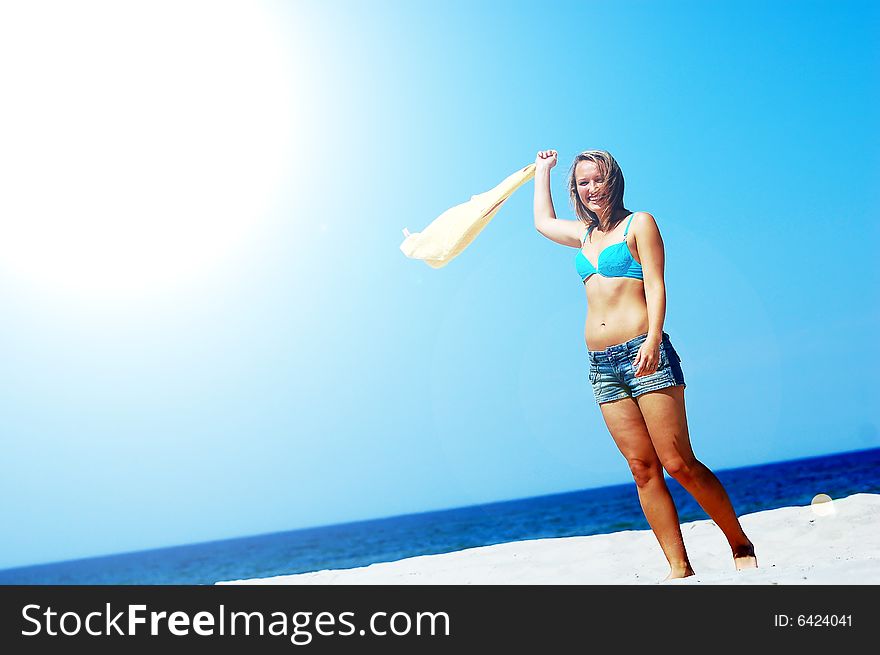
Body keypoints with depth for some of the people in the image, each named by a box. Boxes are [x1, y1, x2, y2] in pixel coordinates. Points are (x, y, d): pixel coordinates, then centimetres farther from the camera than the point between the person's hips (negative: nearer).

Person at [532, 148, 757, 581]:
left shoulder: (638, 223, 5)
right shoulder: (585, 234, 22)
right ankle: (679, 568, 1)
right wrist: (543, 168, 48)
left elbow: (655, 286, -6)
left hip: (644, 354, -5)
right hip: (602, 365, 6)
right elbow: (542, 221, 41)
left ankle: (742, 547, 6)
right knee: (642, 468, -1)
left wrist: (653, 339, -20)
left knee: (678, 463, -10)